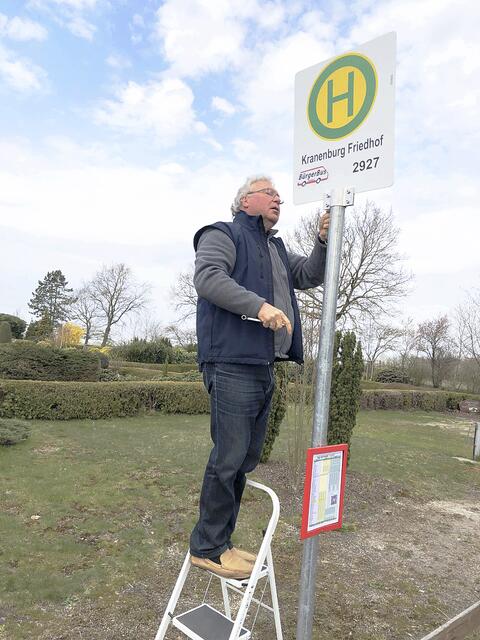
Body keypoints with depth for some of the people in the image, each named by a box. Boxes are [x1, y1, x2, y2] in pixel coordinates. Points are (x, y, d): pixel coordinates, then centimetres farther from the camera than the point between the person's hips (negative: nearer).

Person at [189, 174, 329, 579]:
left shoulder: (277, 249, 27)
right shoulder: (223, 235, 1)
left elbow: (310, 275, 23)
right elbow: (208, 276, -17)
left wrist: (324, 242, 5)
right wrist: (259, 305, -26)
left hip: (264, 366, 9)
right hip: (232, 364, -9)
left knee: (245, 460, 13)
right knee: (229, 458, -7)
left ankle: (219, 541, 26)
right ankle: (207, 547, 9)